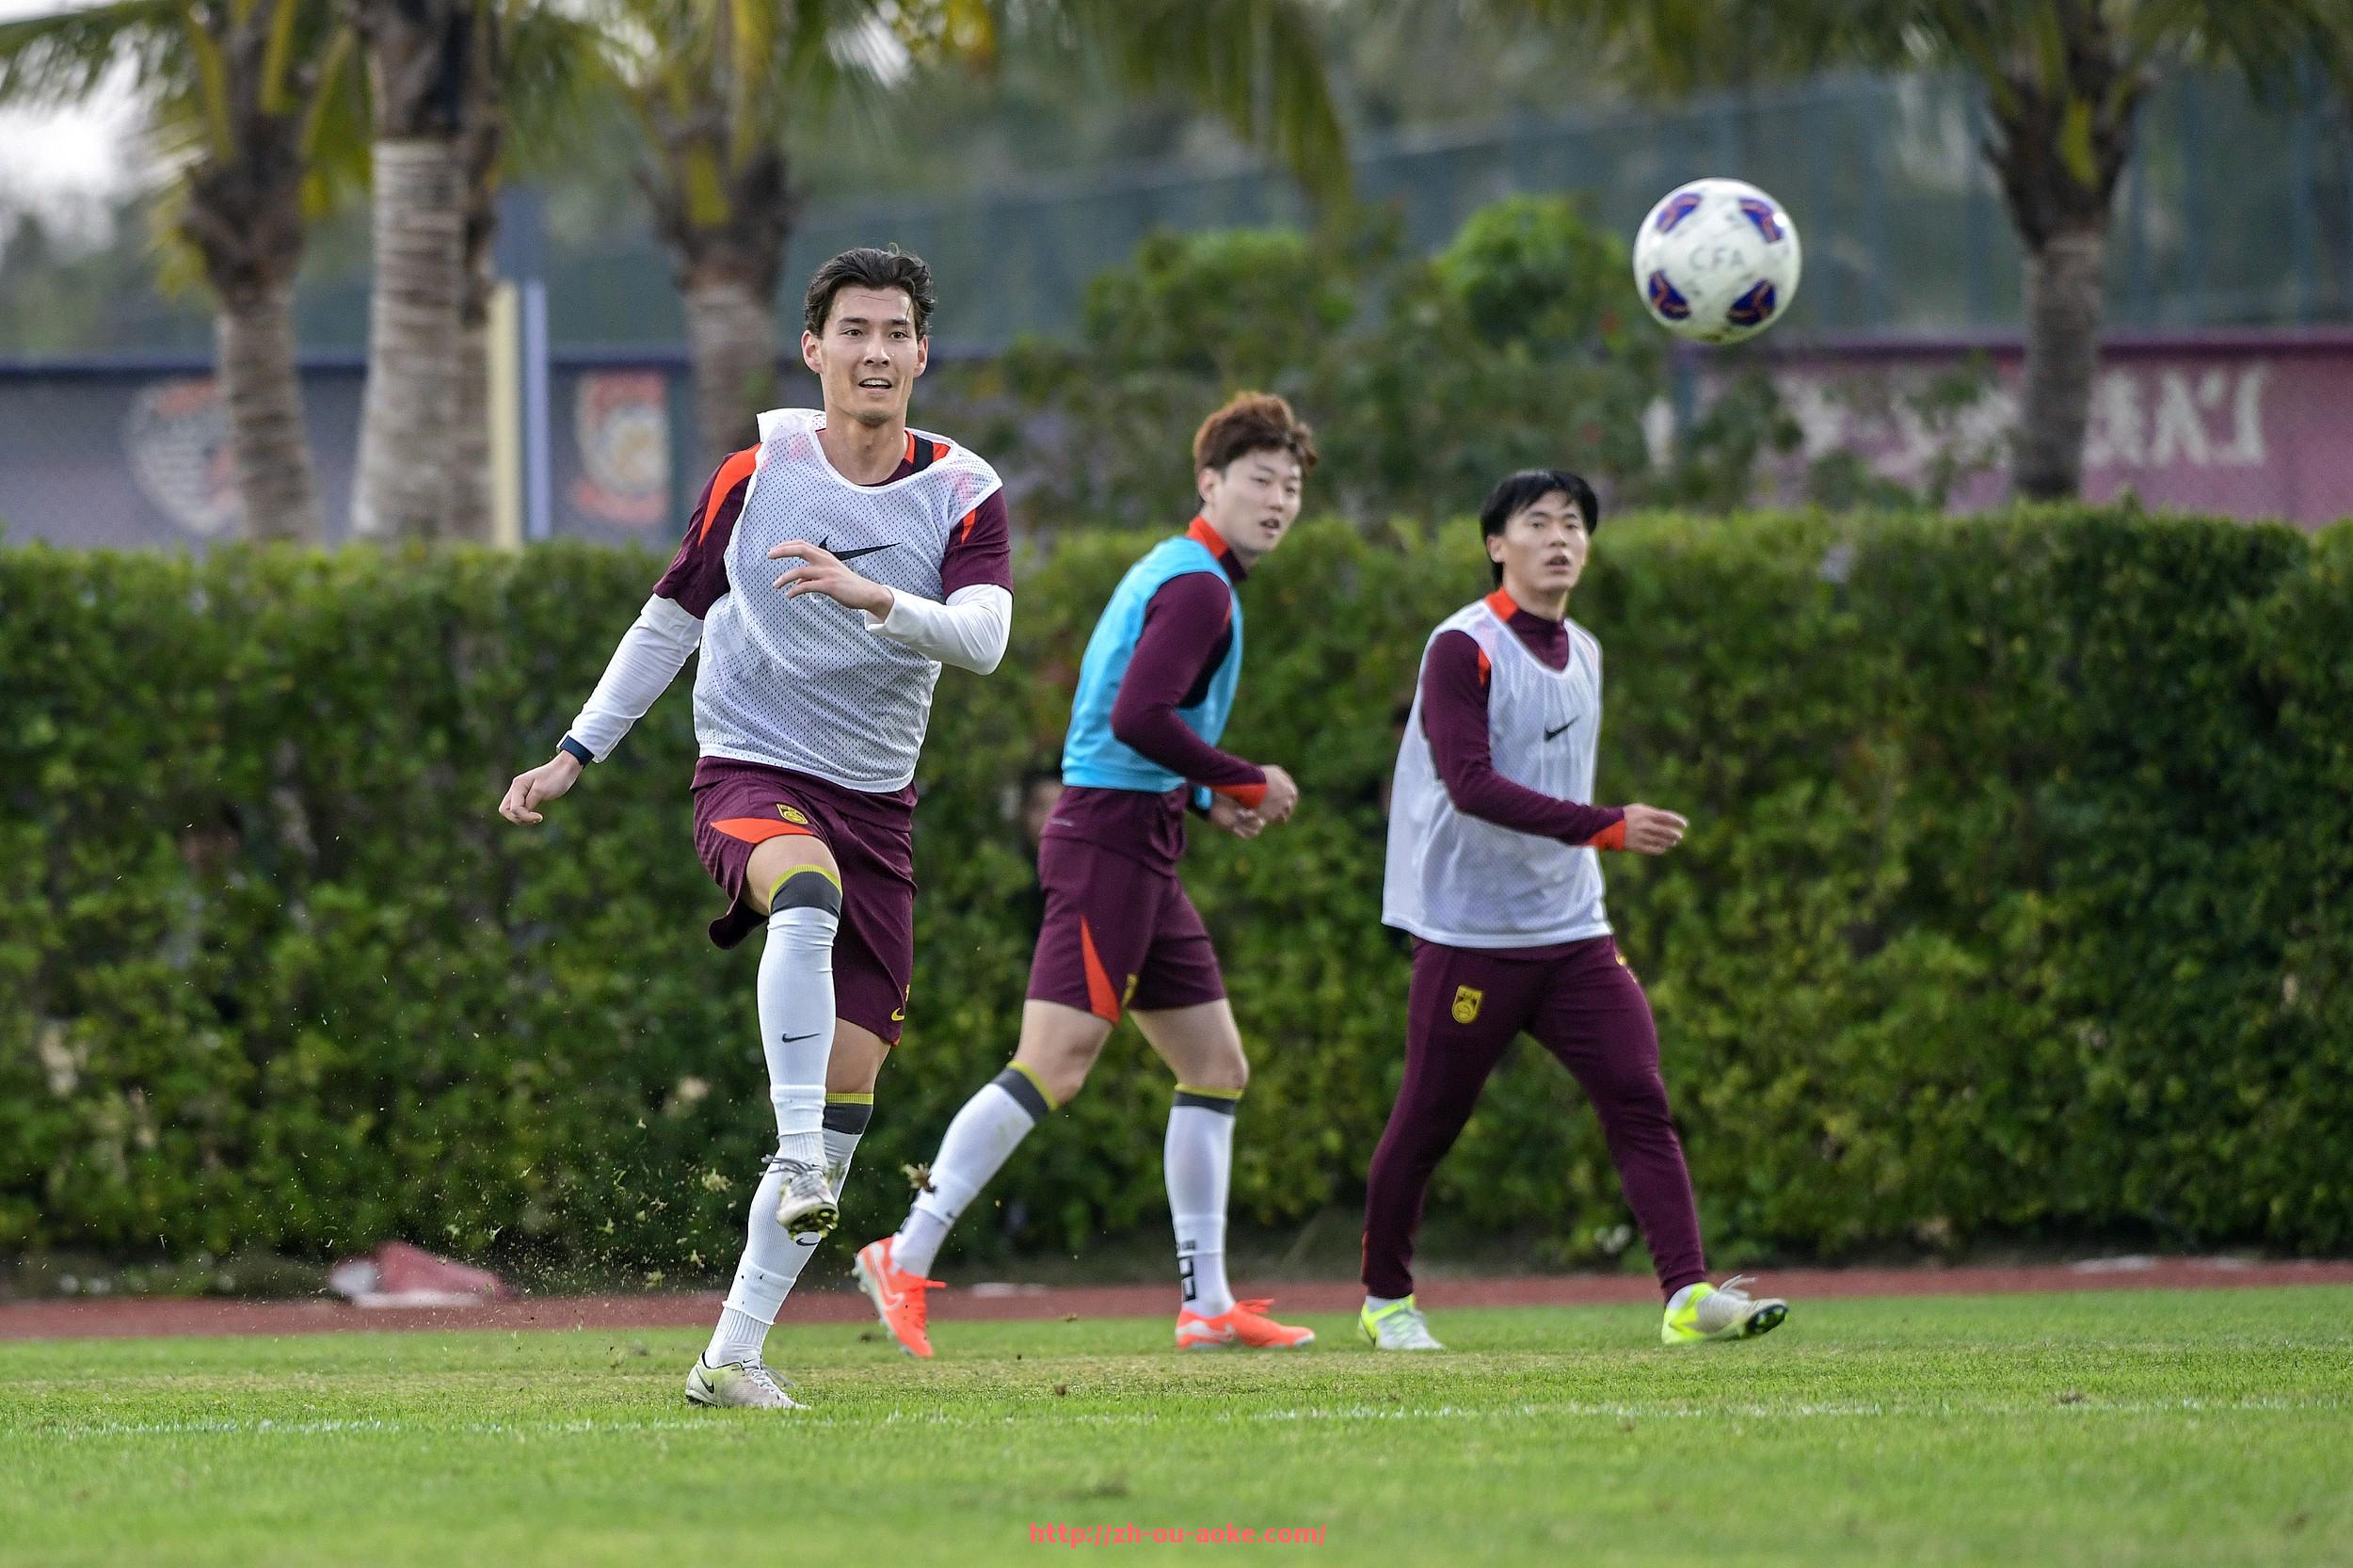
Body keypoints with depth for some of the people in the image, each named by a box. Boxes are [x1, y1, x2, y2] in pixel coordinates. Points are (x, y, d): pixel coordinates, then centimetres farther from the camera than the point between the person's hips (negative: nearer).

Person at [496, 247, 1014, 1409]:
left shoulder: (964, 496, 0)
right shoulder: (758, 474, 2)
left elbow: (981, 638, -17)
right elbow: (671, 621, 14)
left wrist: (873, 596, -35)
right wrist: (574, 757, 12)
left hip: (876, 806, 2)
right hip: (748, 775, -2)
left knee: (848, 1091, -4)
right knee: (807, 890, -39)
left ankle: (733, 1355, 1)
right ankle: (796, 1162, -46)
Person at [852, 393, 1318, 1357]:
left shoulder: (1173, 575, 20)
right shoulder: (1197, 585, -12)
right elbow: (1138, 717, -24)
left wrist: (1206, 801, 14)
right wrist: (1246, 784, -13)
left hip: (1138, 850, 11)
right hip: (1113, 836, -11)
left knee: (1216, 1065, 10)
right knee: (1051, 1067, -15)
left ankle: (1206, 1304, 10)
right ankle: (905, 1260, -13)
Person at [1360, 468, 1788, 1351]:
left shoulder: (1584, 654, 14)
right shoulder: (1463, 648, -11)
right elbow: (1470, 784, -23)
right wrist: (1607, 827, -28)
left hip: (1573, 931, 6)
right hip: (1470, 937, -6)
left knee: (1640, 1100, -9)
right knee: (1428, 1121, 3)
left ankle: (1689, 1297, -18)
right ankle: (1385, 1299, 23)